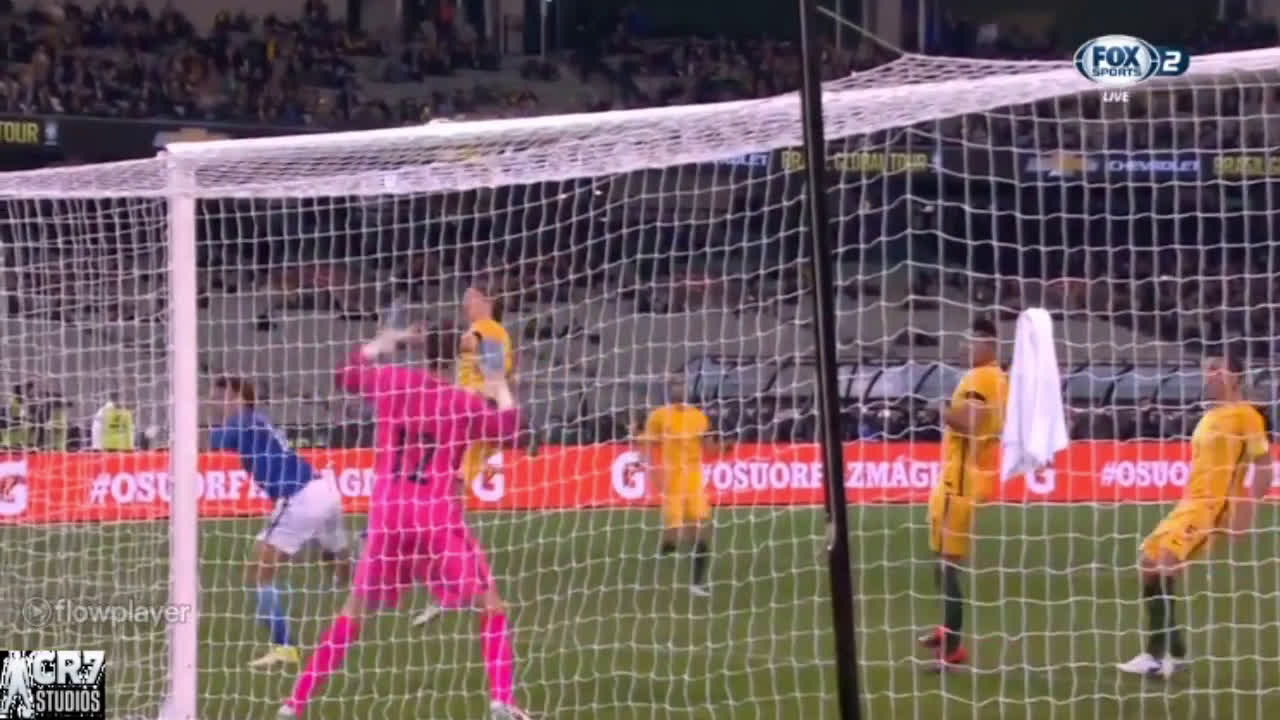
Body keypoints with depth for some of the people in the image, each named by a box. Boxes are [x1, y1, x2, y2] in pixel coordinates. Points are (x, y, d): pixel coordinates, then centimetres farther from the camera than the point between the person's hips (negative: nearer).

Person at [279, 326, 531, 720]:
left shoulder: (393, 381, 5)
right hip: (438, 517, -3)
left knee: (356, 607, 17)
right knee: (490, 605, 5)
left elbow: (348, 374, 23)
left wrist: (383, 342, 34)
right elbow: (509, 426, 7)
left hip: (388, 515, 3)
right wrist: (501, 390, 22)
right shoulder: (466, 404, -3)